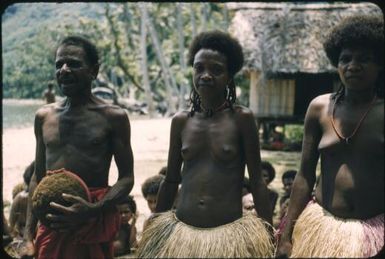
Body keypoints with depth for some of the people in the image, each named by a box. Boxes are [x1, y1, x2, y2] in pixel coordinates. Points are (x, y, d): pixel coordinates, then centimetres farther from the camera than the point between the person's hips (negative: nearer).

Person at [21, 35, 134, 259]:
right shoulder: (43, 117, 7)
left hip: (94, 225, -3)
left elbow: (127, 178, -5)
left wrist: (93, 210, -21)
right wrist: (29, 234, 7)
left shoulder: (113, 117, -4)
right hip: (51, 225, 3)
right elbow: (38, 177, 12)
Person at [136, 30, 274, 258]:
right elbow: (171, 181, 12)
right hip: (180, 232, 3)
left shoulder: (242, 118, -5)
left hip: (228, 235, -3)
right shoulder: (181, 121, 4)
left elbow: (257, 181, -2)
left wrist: (268, 237, -3)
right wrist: (155, 231, 16)